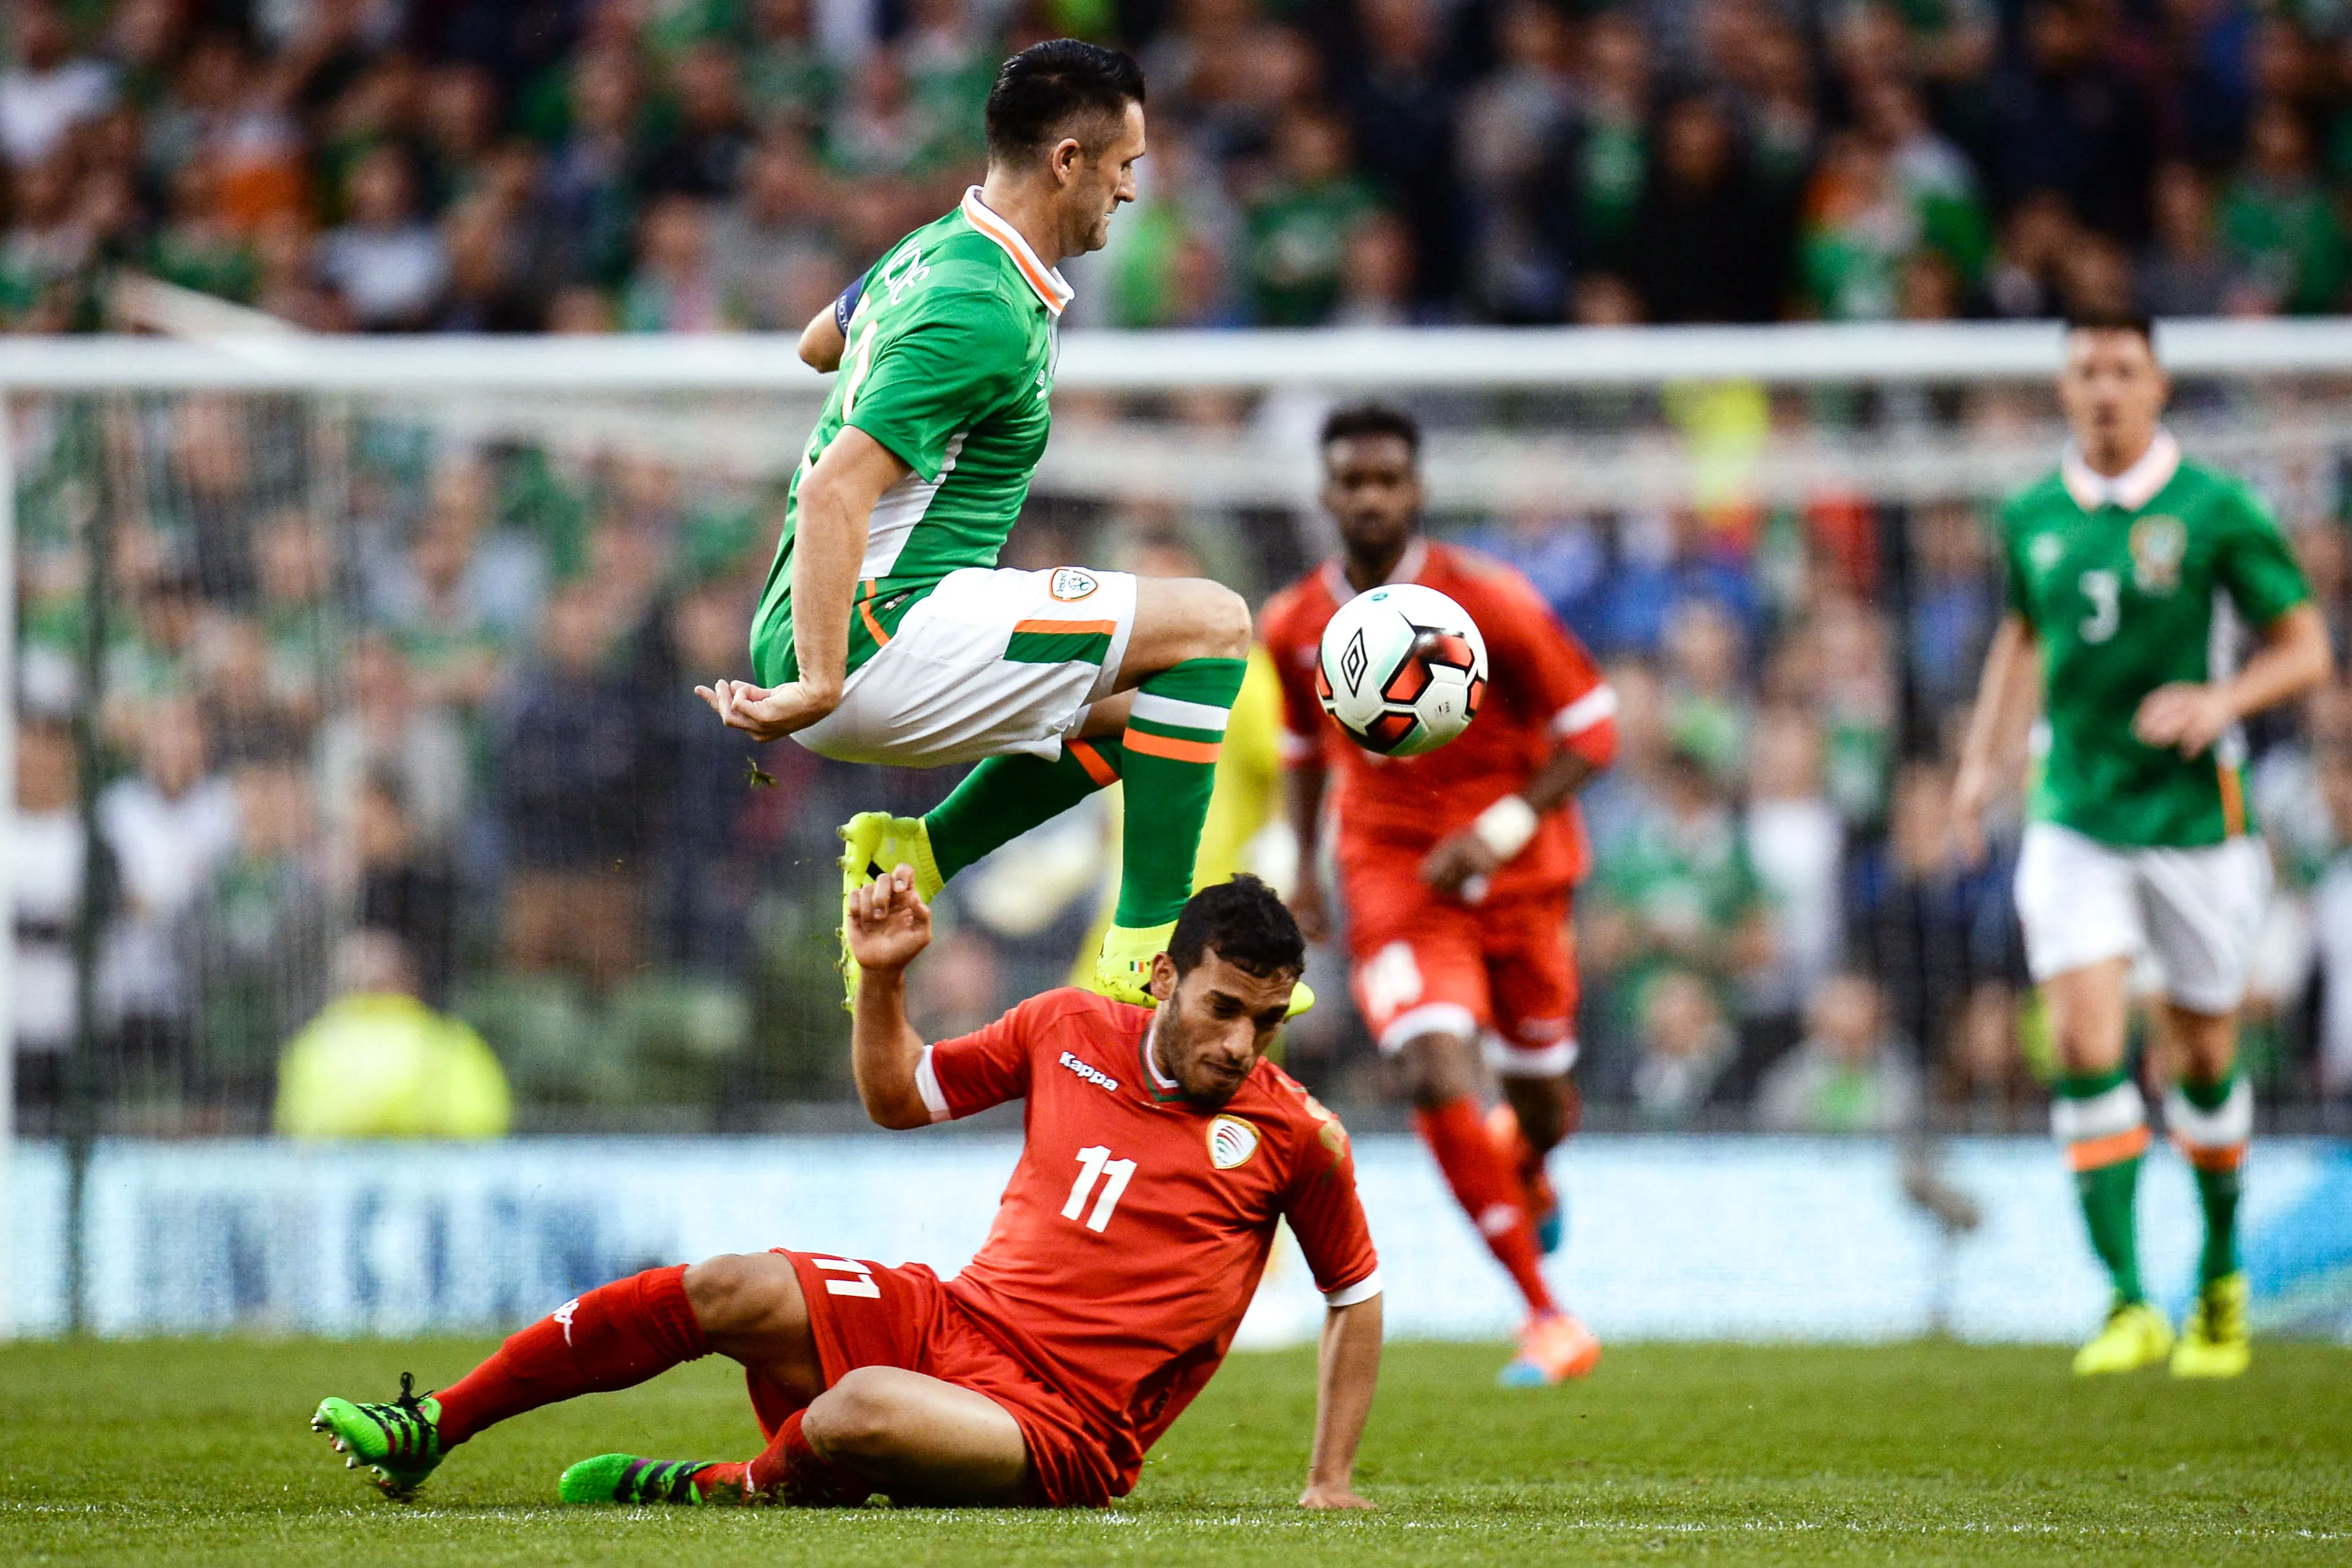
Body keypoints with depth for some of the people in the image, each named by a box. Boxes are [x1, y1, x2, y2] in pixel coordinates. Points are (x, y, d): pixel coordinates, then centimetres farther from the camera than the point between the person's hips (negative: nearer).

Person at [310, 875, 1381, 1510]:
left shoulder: (1292, 1137, -3)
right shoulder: (1070, 1031, 7)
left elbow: (1357, 1294, 10)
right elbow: (899, 1096, 19)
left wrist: (1330, 1480, 6)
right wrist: (882, 978, 2)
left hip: (1061, 1429, -5)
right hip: (945, 1318, 5)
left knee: (860, 1410, -37)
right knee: (735, 1291, -18)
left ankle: (721, 1490, -6)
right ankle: (430, 1429, -10)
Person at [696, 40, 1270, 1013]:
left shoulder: (934, 250, 12)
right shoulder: (986, 314, -18)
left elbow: (817, 344, 34)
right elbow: (834, 493, -26)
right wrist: (817, 685, -29)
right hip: (871, 635, -10)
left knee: (1144, 701, 24)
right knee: (1209, 626, -12)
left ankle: (914, 857, 14)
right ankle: (1146, 954, -13)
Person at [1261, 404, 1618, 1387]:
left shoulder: (1486, 602, -14)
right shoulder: (1295, 626, -3)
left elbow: (1591, 731, -10)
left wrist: (1502, 832, -21)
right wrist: (1304, 867, 10)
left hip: (1516, 874, -1)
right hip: (1391, 879, 1)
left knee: (1540, 1100, 11)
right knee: (1439, 1080, -20)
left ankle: (1530, 1178, 53)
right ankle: (1547, 1317, -12)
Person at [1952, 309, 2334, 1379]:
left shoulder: (2214, 510, -7)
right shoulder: (2034, 518, 5)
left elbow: (2305, 647, -3)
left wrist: (2222, 698, -21)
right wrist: (1983, 759, 12)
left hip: (2194, 810, -2)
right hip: (2075, 817, 2)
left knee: (2203, 1053, 9)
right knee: (2086, 1048, -13)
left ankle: (2221, 1273, 32)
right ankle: (2128, 1303, -13)